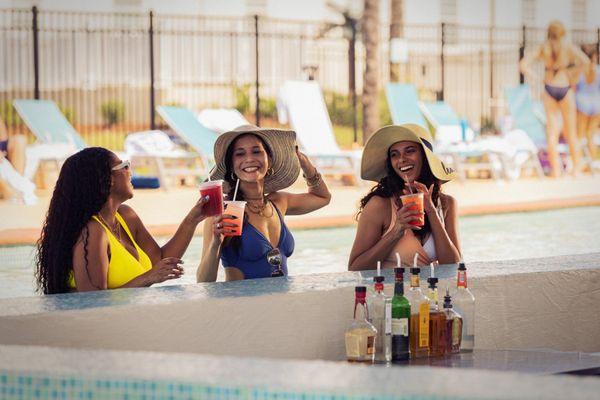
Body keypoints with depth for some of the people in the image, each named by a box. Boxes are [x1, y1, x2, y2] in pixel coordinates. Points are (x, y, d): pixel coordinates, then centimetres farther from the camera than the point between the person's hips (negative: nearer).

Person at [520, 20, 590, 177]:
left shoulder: (543, 48, 3)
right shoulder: (568, 47, -5)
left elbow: (523, 65, -1)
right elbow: (585, 61, -19)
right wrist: (574, 77, -8)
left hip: (549, 89, 2)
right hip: (565, 89, -2)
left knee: (552, 132, 6)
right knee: (571, 132, 8)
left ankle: (556, 170, 4)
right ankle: (576, 168, 10)